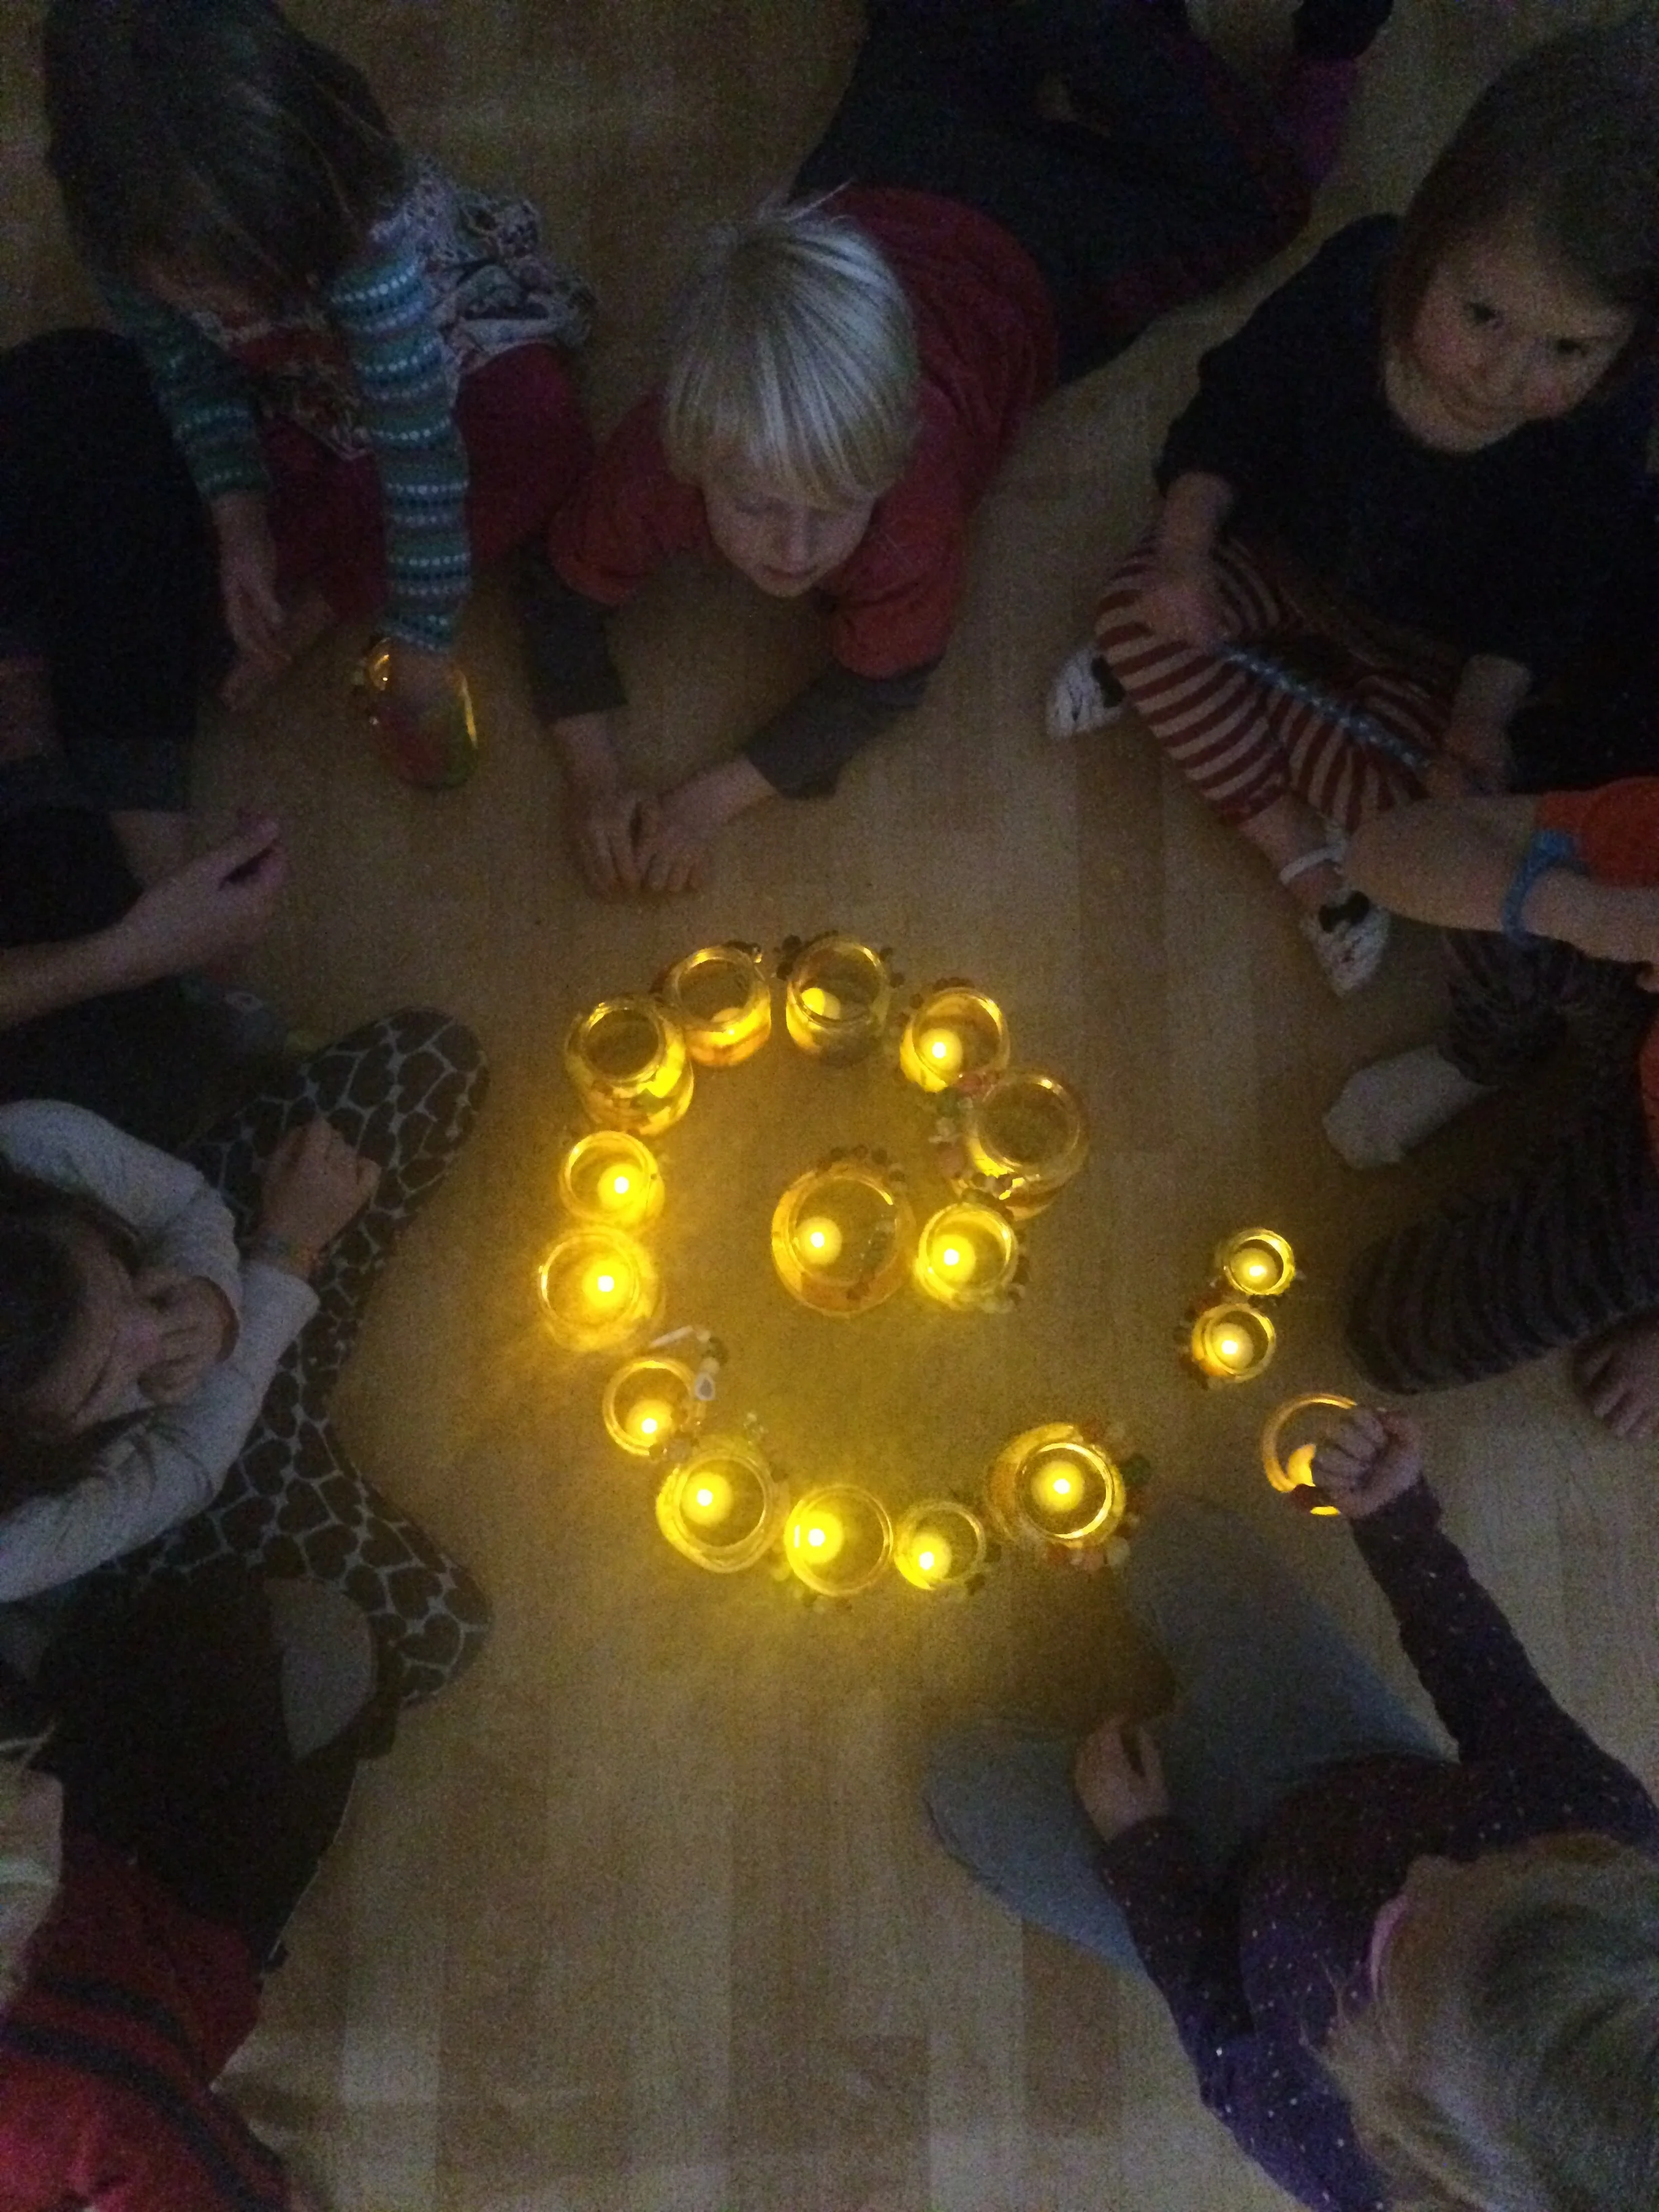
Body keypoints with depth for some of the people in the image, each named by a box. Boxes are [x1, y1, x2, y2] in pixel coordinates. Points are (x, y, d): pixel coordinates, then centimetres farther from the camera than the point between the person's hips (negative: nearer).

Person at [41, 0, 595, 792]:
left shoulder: (360, 220, -41)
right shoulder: (125, 221, -29)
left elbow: (421, 447, -42)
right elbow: (187, 370, -12)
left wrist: (418, 651, -39)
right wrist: (238, 521, -26)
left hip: (451, 333, -3)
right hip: (295, 383, 3)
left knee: (539, 441, -35)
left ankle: (316, 605, -21)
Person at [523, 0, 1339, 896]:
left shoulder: (915, 518, -47)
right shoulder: (657, 462, -40)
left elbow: (878, 686, -31)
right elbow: (561, 591, -23)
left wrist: (712, 799, -40)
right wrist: (596, 778, -36)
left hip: (1025, 261, -3)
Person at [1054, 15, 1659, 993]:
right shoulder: (1357, 282, -27)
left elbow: (1540, 597, -13)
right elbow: (1235, 409, -13)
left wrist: (1481, 715, -28)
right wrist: (1184, 547, -27)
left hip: (1431, 647, -1)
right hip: (1284, 555, 2)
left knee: (1419, 784, -26)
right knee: (1140, 611, -22)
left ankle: (1173, 674, -8)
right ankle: (1301, 853, -17)